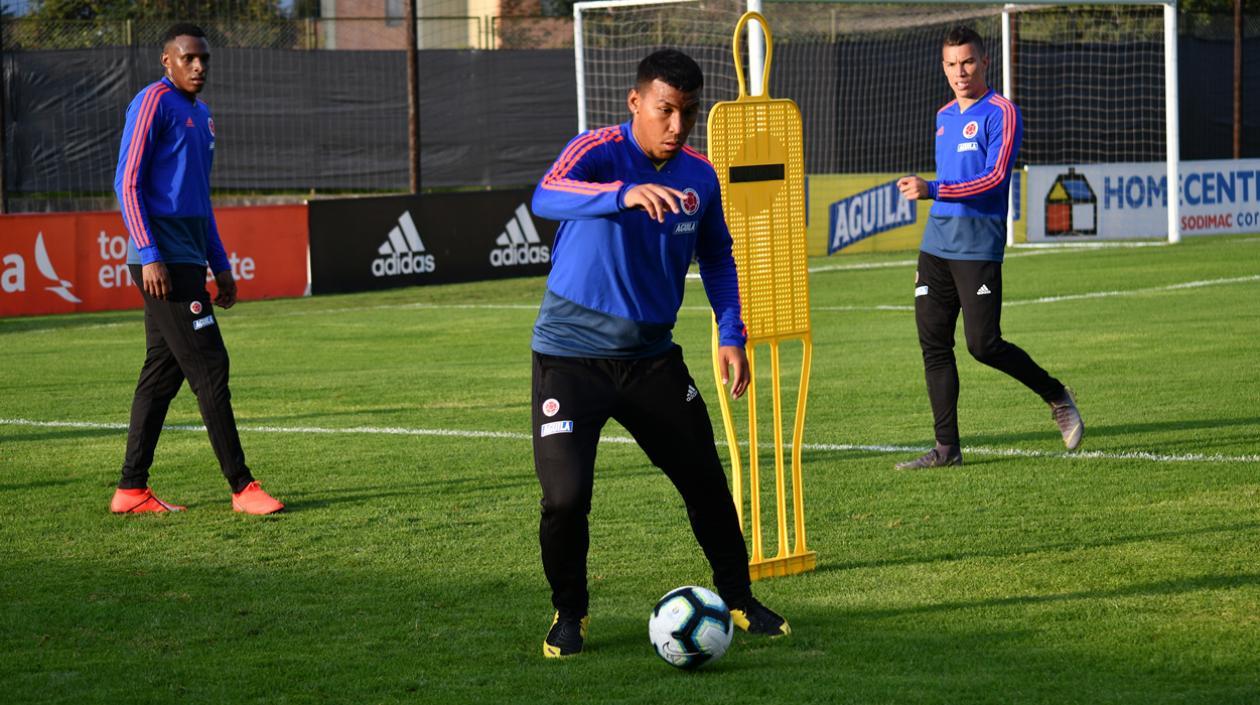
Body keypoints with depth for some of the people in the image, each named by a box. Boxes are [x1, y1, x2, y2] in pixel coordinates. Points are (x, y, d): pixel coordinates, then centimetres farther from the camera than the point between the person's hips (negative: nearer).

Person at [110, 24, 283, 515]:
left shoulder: (200, 115, 20)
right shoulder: (154, 102, -7)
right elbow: (127, 183, -12)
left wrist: (220, 264, 23)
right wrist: (149, 256, -19)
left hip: (189, 261, 9)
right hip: (163, 261, -9)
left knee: (162, 373, 9)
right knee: (209, 367, -10)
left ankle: (131, 490, 12)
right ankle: (241, 487, -9)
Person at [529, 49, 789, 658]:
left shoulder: (699, 175, 0)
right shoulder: (598, 150, -17)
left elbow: (716, 256, 17)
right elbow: (547, 197, -39)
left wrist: (731, 334, 5)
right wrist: (626, 193, -56)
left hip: (652, 356, 5)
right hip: (571, 355, -5)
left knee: (706, 481, 6)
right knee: (566, 496, -15)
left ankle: (737, 600, 28)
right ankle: (569, 614, 11)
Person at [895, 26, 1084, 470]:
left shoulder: (1001, 114, -7)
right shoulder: (944, 117, 18)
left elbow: (994, 178, -17)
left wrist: (932, 191, -26)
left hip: (978, 247, -7)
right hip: (936, 246, 7)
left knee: (983, 345, -10)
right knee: (934, 344, 2)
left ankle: (1057, 397, 13)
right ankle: (947, 447, 5)